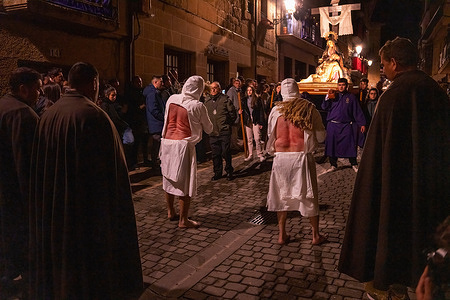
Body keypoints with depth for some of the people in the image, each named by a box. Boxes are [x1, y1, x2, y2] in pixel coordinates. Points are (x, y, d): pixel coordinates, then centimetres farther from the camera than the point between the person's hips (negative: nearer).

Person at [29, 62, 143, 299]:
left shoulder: (49, 114, 0)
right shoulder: (93, 115, -21)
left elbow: (39, 170, 7)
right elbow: (109, 169, -20)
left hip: (52, 211, 7)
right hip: (88, 210, -7)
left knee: (60, 262, 22)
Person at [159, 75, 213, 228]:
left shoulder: (172, 99, 3)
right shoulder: (198, 106, -10)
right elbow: (209, 129, 1)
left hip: (167, 141, 6)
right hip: (184, 144, -6)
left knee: (169, 177, 19)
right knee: (186, 182, 3)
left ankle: (170, 211, 34)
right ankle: (183, 220, 10)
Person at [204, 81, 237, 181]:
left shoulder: (225, 100, -2)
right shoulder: (207, 101, 11)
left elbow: (233, 114, 2)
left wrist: (228, 124, 1)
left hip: (224, 131, -4)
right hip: (213, 132, 4)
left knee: (226, 152, -2)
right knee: (215, 154, 9)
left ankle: (229, 171, 16)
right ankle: (217, 172, 22)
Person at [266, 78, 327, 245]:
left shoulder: (276, 110, -1)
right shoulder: (309, 108, -4)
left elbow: (271, 136, 8)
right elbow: (321, 136, 0)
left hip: (281, 157, 1)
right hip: (302, 156, -1)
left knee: (281, 196, 14)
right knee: (309, 196, 11)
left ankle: (282, 235, 21)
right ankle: (316, 235, 22)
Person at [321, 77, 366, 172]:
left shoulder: (351, 97, 6)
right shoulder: (333, 96, 8)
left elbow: (357, 111, 7)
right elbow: (325, 108, -1)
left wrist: (362, 124, 3)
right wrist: (327, 98, -16)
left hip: (346, 125, -1)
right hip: (333, 125, 1)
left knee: (350, 145, 0)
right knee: (332, 145, 4)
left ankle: (354, 164, 14)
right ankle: (333, 165, 17)